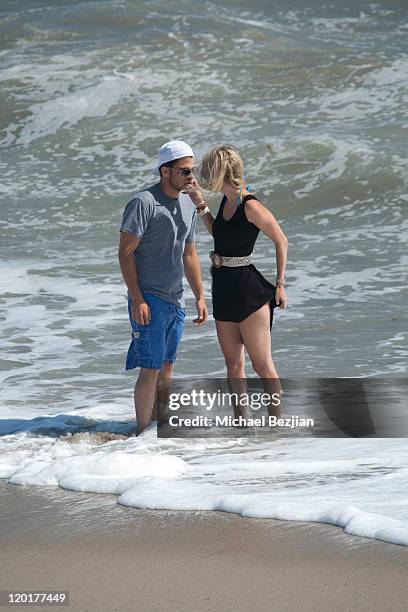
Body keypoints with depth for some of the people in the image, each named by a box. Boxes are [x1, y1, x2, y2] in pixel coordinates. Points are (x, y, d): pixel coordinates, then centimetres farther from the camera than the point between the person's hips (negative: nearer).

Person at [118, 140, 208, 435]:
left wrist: (200, 296, 15)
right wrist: (137, 299, -19)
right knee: (151, 369, -8)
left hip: (175, 300, 8)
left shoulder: (188, 206, 12)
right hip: (149, 300, -8)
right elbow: (125, 252, -14)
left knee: (167, 368, 10)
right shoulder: (144, 203, -13)